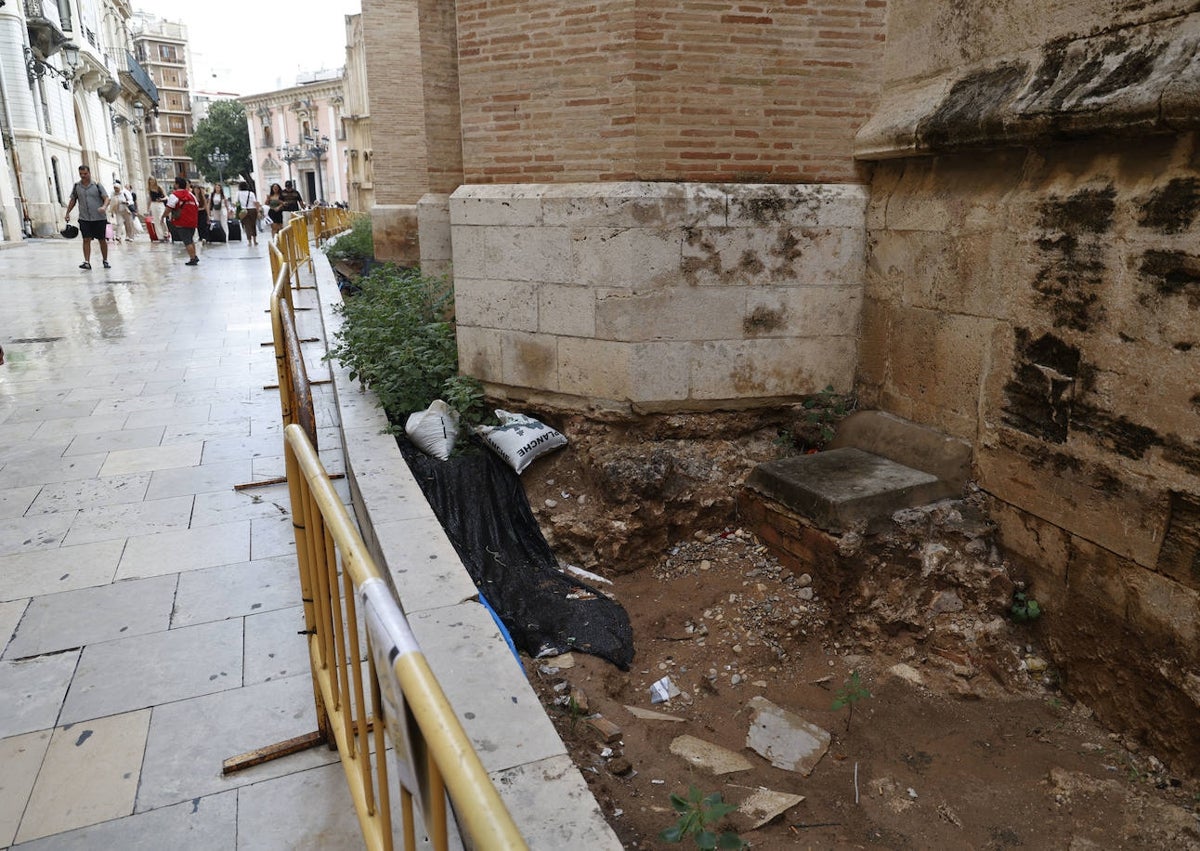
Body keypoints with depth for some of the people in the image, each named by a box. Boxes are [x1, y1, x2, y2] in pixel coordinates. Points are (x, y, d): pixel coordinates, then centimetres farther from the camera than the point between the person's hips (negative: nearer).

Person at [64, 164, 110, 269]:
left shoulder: (97, 185, -1)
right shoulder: (76, 186, 9)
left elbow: (106, 198, -6)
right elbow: (73, 200, 18)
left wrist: (104, 207, -27)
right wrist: (68, 213, 12)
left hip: (99, 218, -2)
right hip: (84, 218, 2)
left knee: (102, 240, 6)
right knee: (86, 239, -7)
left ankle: (105, 261, 20)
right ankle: (87, 262, -10)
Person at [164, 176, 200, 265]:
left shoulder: (174, 195, -8)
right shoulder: (190, 194, 11)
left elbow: (169, 208, -13)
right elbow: (197, 207, 14)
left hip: (182, 222, -6)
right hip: (193, 221, 6)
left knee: (187, 242, -3)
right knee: (191, 240, 21)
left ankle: (192, 259, -5)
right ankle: (195, 256, 23)